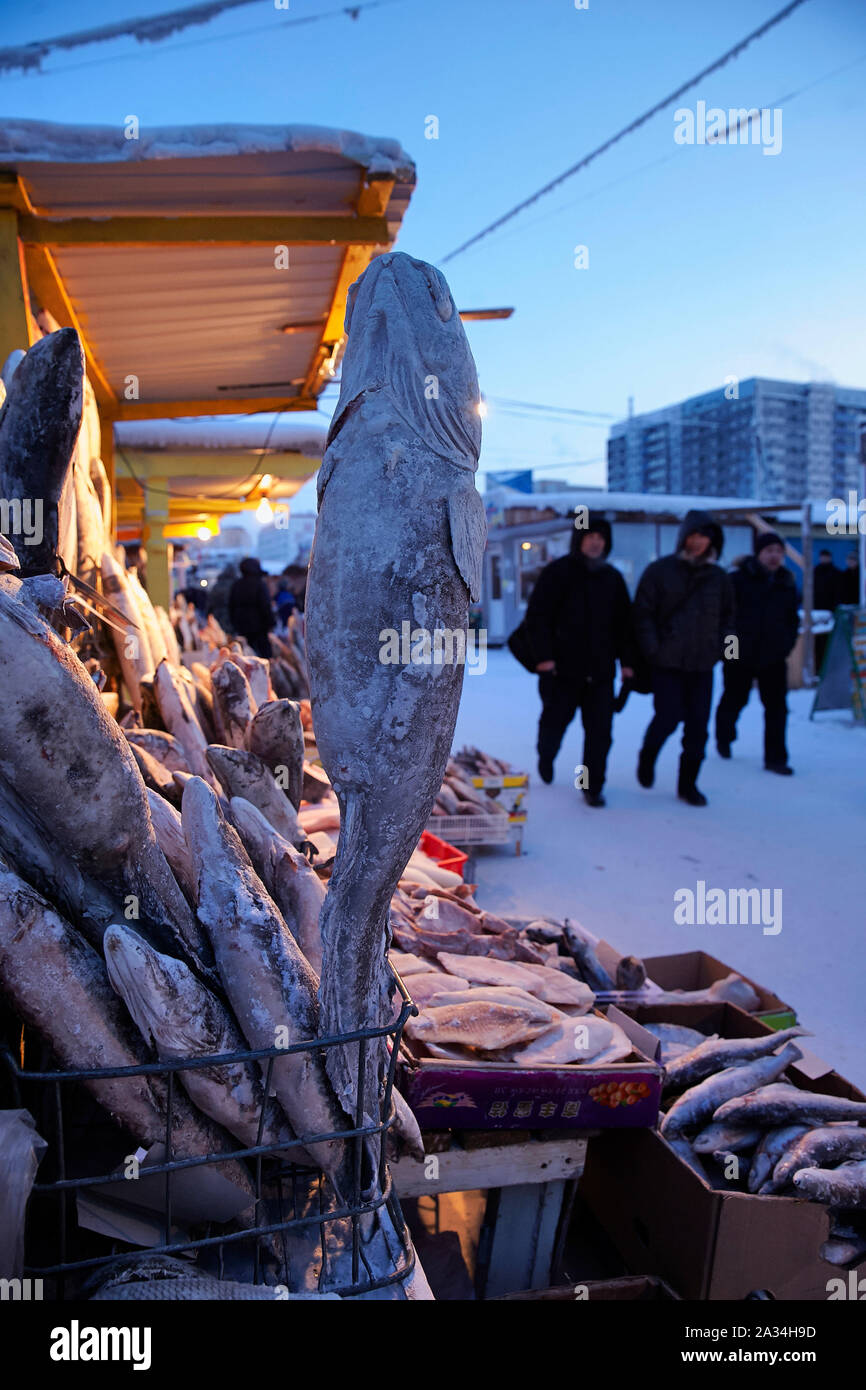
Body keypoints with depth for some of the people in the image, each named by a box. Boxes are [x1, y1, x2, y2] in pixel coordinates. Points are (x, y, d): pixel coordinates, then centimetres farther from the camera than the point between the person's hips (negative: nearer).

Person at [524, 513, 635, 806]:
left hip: (600, 671, 3)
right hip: (562, 668, -3)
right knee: (555, 721, 9)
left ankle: (592, 787, 13)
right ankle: (546, 757, 41)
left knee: (600, 731, 0)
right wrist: (543, 656, -14)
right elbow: (537, 616, -6)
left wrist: (626, 660, 8)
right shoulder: (557, 572, -2)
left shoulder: (613, 578, 11)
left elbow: (624, 623, 15)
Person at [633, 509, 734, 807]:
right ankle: (647, 757, 23)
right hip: (667, 663, -3)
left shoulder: (718, 576, 9)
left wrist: (717, 647, 7)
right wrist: (653, 651, -9)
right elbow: (643, 613, -3)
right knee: (668, 717, -8)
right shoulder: (660, 571, -2)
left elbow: (727, 615, 20)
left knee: (698, 725, 3)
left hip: (702, 665, 4)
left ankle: (688, 784, 15)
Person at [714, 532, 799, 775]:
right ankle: (724, 738, 39)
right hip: (740, 656, -3)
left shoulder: (787, 584, 7)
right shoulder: (739, 579, -7)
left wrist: (787, 644, 7)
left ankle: (775, 758, 5)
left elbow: (793, 619, 18)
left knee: (776, 707, -2)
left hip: (773, 657, 3)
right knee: (734, 700, 13)